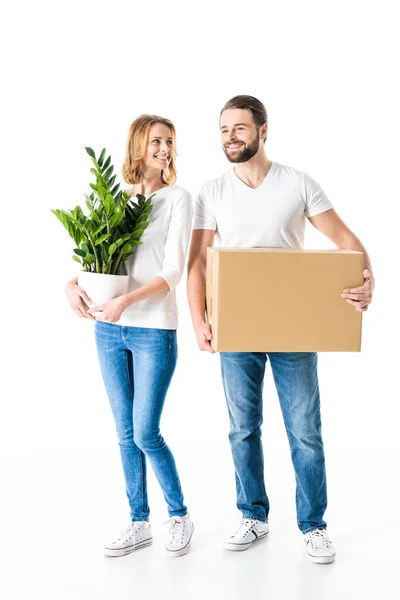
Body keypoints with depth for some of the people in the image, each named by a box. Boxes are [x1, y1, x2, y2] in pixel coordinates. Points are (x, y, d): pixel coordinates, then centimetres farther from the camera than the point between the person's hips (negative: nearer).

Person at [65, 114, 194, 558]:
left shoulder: (177, 198, -3)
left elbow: (173, 270, -11)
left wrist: (127, 300, -24)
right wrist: (73, 284, -13)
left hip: (154, 329, -4)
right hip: (109, 329, 4)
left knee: (145, 434, -3)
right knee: (125, 433, 10)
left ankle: (179, 516, 20)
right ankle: (139, 523, 24)